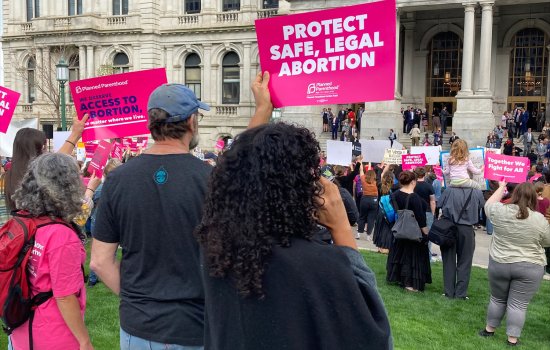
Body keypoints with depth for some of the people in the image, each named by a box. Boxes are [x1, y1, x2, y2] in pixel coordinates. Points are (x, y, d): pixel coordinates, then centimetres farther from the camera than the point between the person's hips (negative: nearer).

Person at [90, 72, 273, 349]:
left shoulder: (117, 180, -9)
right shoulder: (213, 179, -17)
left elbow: (100, 261, -4)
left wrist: (135, 298, 8)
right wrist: (264, 108, 15)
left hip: (136, 327, 3)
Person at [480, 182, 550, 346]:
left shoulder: (500, 211, -9)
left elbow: (489, 204, 13)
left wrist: (501, 188, 24)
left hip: (499, 264, 2)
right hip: (529, 268, -1)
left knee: (497, 299, 17)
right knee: (518, 304, 5)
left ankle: (489, 329, 28)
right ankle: (512, 339, 10)